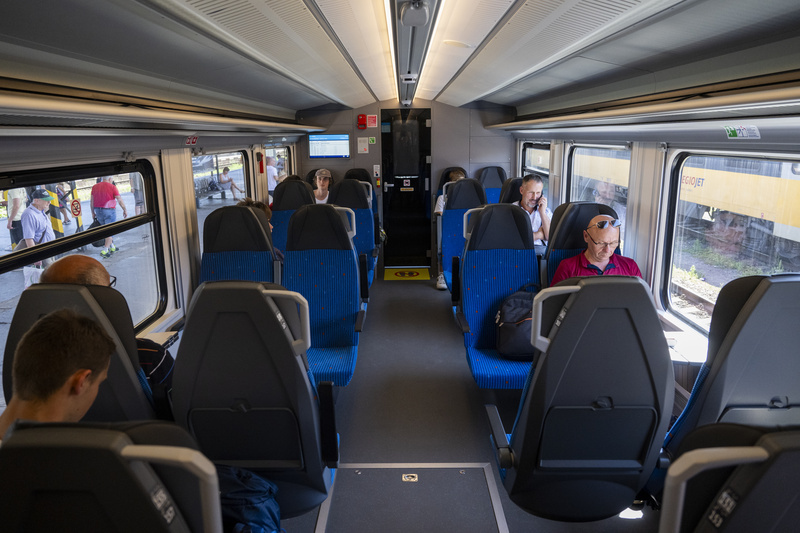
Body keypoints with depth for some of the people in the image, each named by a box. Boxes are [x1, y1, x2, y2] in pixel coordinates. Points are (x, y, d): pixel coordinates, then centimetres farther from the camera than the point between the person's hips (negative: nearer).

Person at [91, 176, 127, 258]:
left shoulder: (94, 187, 7)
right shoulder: (112, 187, -8)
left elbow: (92, 201, 7)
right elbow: (120, 200, -12)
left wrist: (93, 213, 13)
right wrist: (125, 209, -4)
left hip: (98, 211, 6)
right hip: (109, 211, -5)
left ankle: (112, 247, 26)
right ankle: (105, 251, -8)